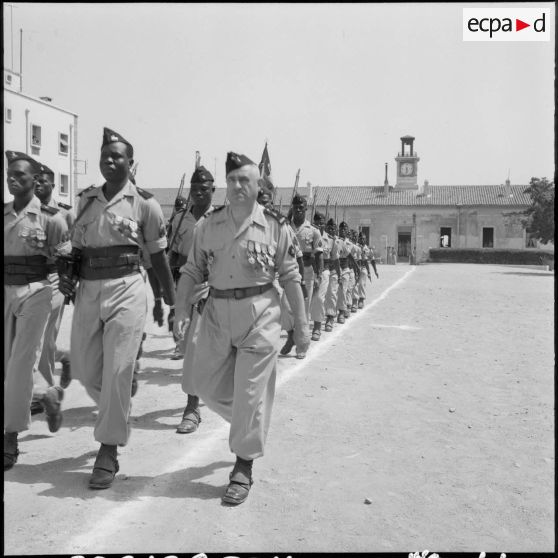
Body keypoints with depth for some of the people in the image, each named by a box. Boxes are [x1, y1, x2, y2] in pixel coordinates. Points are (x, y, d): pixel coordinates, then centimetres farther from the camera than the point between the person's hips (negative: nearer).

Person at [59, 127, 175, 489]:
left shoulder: (144, 203, -2)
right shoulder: (86, 199, 12)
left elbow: (158, 255, 1)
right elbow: (77, 246, 18)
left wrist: (172, 299, 3)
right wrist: (68, 276, 0)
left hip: (126, 289, -5)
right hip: (88, 290, 5)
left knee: (117, 371, -3)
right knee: (84, 368, 10)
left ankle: (109, 453, 10)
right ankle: (118, 414, 40)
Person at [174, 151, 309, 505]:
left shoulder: (275, 225, -3)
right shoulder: (209, 225, 5)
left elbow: (291, 277, 0)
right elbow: (192, 270, 6)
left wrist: (302, 325, 0)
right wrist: (182, 309, -8)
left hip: (260, 313, -4)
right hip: (217, 312, 4)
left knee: (250, 392, -1)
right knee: (205, 383, 8)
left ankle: (244, 469, 16)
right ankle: (251, 424, 37)